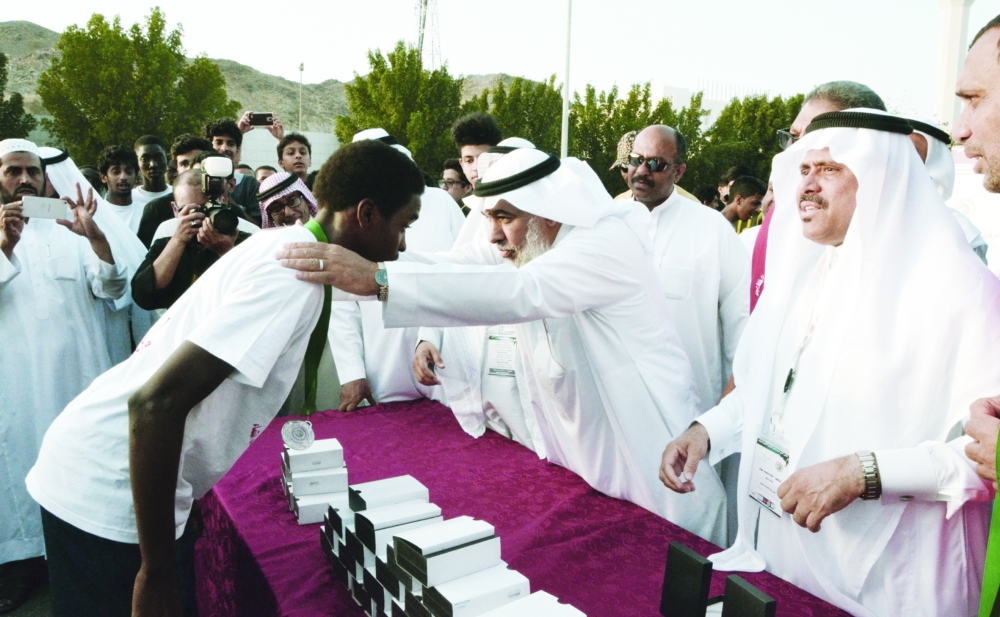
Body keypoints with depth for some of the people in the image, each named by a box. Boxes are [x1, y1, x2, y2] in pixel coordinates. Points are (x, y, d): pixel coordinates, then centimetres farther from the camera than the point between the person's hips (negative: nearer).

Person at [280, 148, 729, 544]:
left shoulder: (607, 243, -24)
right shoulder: (526, 243, 2)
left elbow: (520, 292, -39)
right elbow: (456, 265, -5)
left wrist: (377, 280, -45)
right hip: (581, 466, 7)